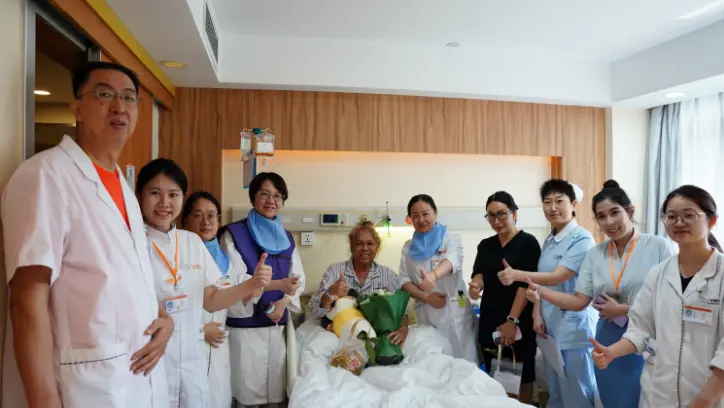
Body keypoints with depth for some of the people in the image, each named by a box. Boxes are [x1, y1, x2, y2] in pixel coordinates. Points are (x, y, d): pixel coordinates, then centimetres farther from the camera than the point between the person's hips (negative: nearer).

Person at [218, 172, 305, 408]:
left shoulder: (286, 238, 10)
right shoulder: (234, 234, -5)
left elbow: (298, 277, 8)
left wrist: (284, 302, -12)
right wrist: (276, 284, -26)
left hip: (278, 324, 4)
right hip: (244, 324, -4)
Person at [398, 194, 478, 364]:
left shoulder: (451, 238, 1)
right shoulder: (408, 247, 11)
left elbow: (452, 260, -20)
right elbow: (404, 281, 6)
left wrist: (433, 275, -43)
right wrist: (426, 297, -13)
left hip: (455, 311, -2)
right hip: (425, 315, 2)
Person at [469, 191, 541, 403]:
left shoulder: (528, 242, -4)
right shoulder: (485, 245, 11)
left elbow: (526, 283, -10)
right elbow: (478, 273, 4)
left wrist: (512, 320, -16)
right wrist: (476, 284, -20)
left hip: (519, 321, -4)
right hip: (490, 319, 4)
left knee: (522, 375, 4)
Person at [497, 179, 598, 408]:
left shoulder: (582, 239, -12)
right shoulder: (549, 241, 12)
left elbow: (557, 277, -20)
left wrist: (517, 274, -30)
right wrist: (537, 315, 1)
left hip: (574, 328, -7)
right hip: (550, 326, 7)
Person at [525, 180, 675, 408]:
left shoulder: (659, 247, -8)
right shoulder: (595, 254, 3)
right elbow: (579, 301, 1)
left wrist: (623, 309, -13)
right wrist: (541, 293, -13)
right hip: (609, 342, 4)